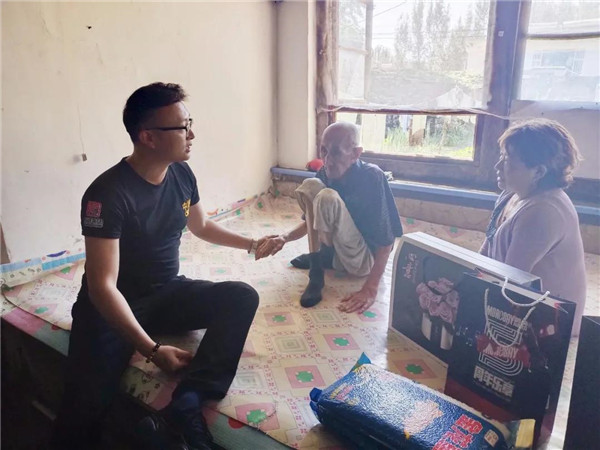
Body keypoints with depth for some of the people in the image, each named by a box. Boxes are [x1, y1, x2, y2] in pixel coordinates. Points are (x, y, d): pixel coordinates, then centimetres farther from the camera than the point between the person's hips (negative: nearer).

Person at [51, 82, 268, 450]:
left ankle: (184, 407, -31)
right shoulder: (108, 193, -21)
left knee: (243, 297, -21)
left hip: (169, 293, 6)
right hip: (113, 306, -5)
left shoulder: (182, 174, -1)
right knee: (88, 403, -28)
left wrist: (251, 244, 13)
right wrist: (152, 350, -29)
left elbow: (201, 226, 20)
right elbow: (102, 287, -24)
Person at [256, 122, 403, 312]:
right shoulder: (325, 174, -7)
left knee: (327, 198, -30)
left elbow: (386, 239, -24)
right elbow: (310, 221, 5)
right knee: (309, 186, -9)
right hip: (337, 253, 7)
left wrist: (370, 289, -31)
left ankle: (317, 275, -14)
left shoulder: (372, 177, -24)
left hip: (366, 259, -6)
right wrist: (284, 238, -16)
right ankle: (319, 257, 2)